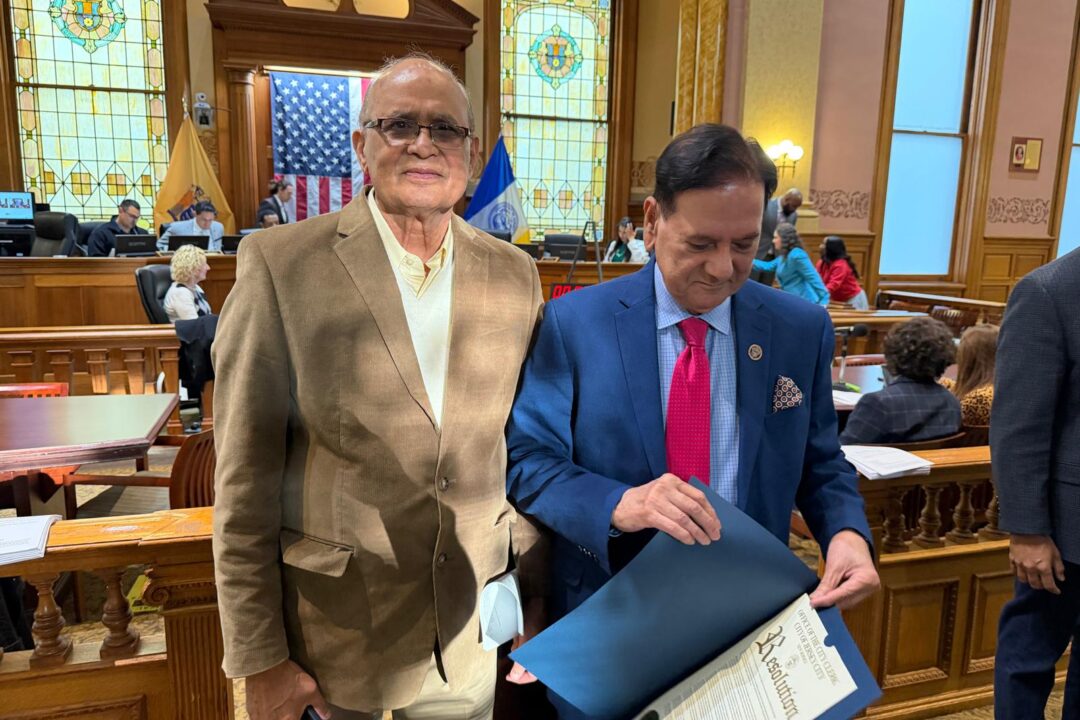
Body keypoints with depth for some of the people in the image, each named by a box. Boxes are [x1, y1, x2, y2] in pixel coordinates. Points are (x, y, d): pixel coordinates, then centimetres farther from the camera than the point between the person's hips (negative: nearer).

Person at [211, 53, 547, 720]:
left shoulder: (515, 274, -1)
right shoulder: (280, 263, -12)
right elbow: (246, 479, -10)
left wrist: (532, 589, 7)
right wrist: (258, 658, -7)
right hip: (333, 632, -2)